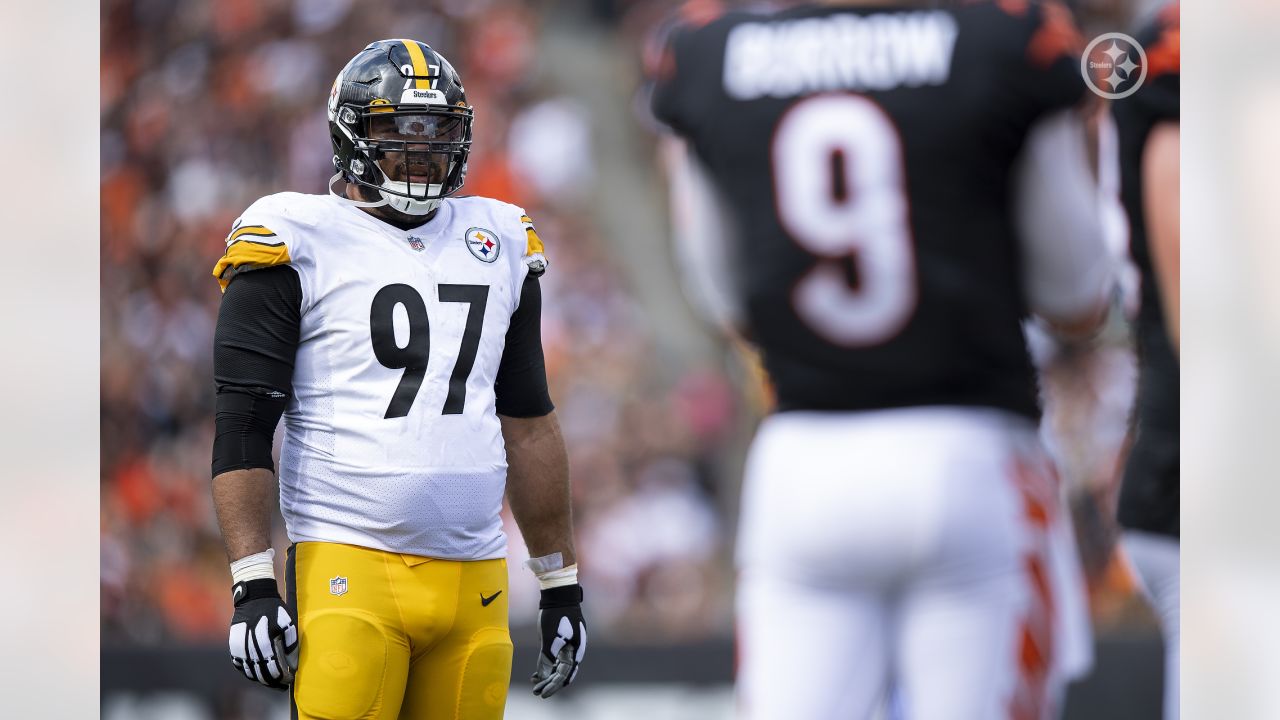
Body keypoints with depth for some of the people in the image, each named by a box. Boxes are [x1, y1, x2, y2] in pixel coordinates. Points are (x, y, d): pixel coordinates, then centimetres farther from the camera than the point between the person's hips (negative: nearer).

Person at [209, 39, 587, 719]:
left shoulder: (499, 245, 17)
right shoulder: (300, 243, 0)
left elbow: (529, 426, 23)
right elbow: (242, 427, -3)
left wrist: (561, 584, 21)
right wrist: (252, 586, -11)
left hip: (474, 580, 5)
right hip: (350, 571, -5)